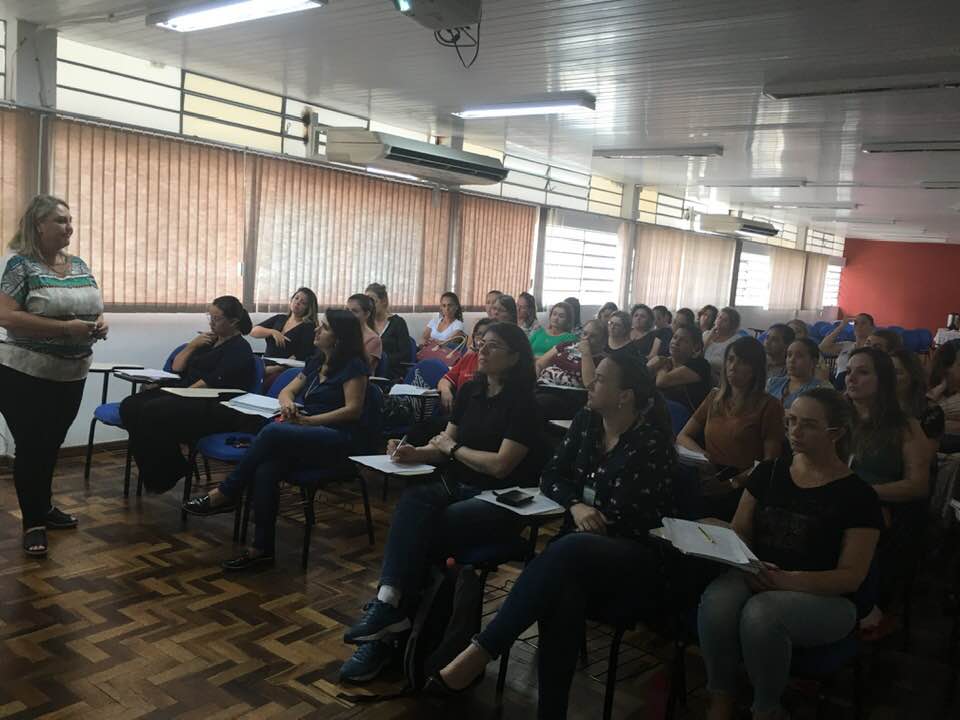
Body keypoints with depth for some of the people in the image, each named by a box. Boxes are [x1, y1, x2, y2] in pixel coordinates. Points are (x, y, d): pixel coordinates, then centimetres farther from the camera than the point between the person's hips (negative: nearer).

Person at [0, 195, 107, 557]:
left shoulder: (80, 266, 9)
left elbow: (94, 308, 19)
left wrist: (100, 323, -6)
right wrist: (65, 327, -26)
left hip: (71, 375, 6)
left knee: (51, 445, 19)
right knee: (30, 448, 3)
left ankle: (44, 506, 36)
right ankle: (33, 523, 14)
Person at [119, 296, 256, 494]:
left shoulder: (239, 349, -4)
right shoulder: (210, 340, 21)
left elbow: (212, 383, -17)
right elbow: (176, 368, 20)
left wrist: (181, 394, -22)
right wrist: (192, 345, 6)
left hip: (214, 409, -9)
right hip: (185, 396, 9)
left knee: (152, 412, -29)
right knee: (130, 406, -11)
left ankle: (163, 477, -11)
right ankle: (152, 471, -8)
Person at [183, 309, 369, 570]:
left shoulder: (353, 365, 0)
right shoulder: (316, 362, 22)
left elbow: (353, 409, -9)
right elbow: (286, 391, 22)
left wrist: (310, 420, -15)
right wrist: (287, 403, -4)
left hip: (335, 438, -6)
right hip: (302, 434, 6)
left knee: (272, 431, -33)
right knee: (265, 472, -26)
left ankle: (225, 494, -19)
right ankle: (262, 548, -23)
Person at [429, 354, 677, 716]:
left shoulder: (650, 444, -13)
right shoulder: (586, 421, 6)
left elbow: (636, 521, -13)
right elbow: (551, 476, 8)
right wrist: (575, 505, -11)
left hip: (638, 558, -5)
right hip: (580, 545, 5)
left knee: (567, 551, -38)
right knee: (562, 589, -34)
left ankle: (480, 652, -35)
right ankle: (550, 710, -31)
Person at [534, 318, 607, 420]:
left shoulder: (601, 361, 7)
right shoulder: (567, 346, 21)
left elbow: (590, 384, -12)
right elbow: (539, 364, 19)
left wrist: (586, 353, -8)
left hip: (566, 396, -5)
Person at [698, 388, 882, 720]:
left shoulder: (858, 494, -5)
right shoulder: (768, 472, 8)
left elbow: (851, 577, -8)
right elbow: (739, 533, 10)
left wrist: (788, 581, -24)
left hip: (827, 599, -3)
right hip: (756, 581, 4)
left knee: (761, 613, -36)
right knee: (717, 600, -31)